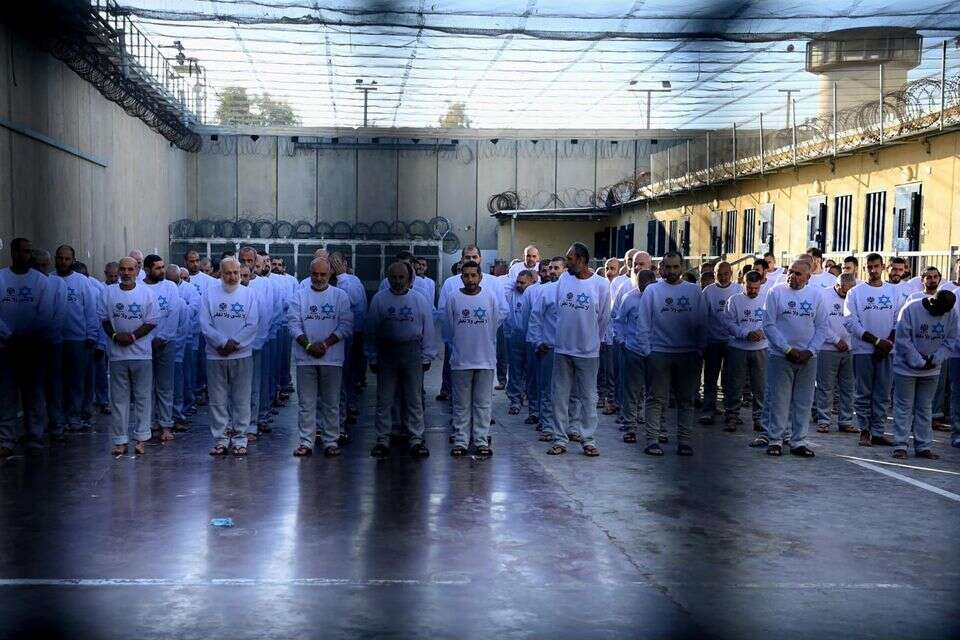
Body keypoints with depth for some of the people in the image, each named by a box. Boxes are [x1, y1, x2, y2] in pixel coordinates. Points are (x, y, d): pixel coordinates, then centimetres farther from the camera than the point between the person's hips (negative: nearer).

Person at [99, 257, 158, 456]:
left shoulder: (146, 292, 0)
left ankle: (141, 438, 10)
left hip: (141, 352, -1)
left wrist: (132, 336, -13)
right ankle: (120, 440, 9)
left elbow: (152, 321, -1)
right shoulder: (109, 292, 5)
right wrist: (114, 335, -10)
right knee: (118, 398, 5)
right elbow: (103, 318, 7)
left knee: (143, 397, 3)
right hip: (117, 353, 1)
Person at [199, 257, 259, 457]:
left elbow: (253, 325, -3)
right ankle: (220, 439, 13)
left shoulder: (250, 294, 4)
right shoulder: (209, 294, 4)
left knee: (241, 400, 3)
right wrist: (224, 342, -14)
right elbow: (205, 324, -4)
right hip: (215, 356, 0)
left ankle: (239, 439, 12)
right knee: (218, 400, 4)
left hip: (242, 355, 0)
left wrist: (234, 343, -13)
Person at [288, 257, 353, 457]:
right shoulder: (299, 295, 6)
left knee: (331, 402, 5)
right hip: (305, 358, 1)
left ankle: (331, 441, 12)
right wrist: (308, 345, -12)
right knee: (306, 402, 4)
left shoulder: (340, 296, 4)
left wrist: (325, 344, -12)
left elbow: (346, 325, -3)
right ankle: (306, 442, 10)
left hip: (332, 357, -1)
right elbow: (294, 323, 0)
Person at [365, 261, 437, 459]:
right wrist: (372, 358, 3)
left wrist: (426, 357, 3)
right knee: (384, 399, 4)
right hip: (386, 353, 0)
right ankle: (382, 440, 13)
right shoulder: (379, 299, 3)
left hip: (412, 352, 0)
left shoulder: (420, 300, 5)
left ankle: (416, 440, 12)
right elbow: (370, 331, 5)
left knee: (415, 399, 5)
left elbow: (428, 331, 7)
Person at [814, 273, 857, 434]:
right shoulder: (824, 296, -4)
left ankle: (845, 421, 16)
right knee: (825, 387, 1)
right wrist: (836, 340, -11)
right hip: (828, 349, -4)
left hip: (848, 350, 4)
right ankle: (823, 420, 8)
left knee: (847, 388, 8)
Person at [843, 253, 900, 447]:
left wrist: (889, 342, -8)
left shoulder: (893, 291, 9)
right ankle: (864, 430, 11)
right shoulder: (856, 292, 1)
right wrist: (876, 341, -12)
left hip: (886, 350, 2)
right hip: (863, 349, -2)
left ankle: (877, 432, 10)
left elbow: (898, 320, 7)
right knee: (863, 393, 2)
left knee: (883, 394, 4)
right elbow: (850, 322, -7)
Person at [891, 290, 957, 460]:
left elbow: (950, 341, 2)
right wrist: (919, 362, -17)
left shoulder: (952, 314, -5)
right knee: (904, 407, 0)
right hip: (906, 368, -4)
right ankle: (900, 445, 5)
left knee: (925, 409, 12)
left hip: (931, 371, 4)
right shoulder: (910, 309, -18)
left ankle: (923, 446, 18)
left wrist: (936, 359, -13)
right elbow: (903, 340, -17)